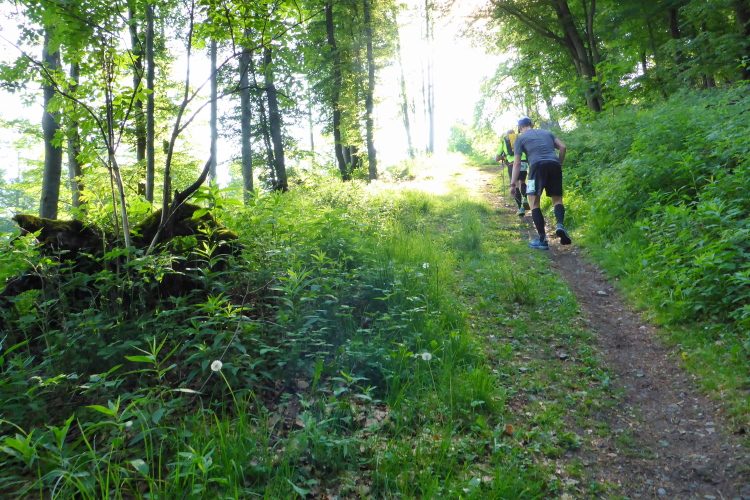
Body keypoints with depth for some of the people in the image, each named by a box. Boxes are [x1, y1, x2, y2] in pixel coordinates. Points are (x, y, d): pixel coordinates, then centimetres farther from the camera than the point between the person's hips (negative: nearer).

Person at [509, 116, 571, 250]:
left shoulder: (520, 138, 16)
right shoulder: (547, 133, 27)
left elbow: (517, 163, 9)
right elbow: (563, 147, 14)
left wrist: (513, 184, 10)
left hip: (538, 165, -3)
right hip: (554, 164, 4)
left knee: (534, 203, 4)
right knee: (557, 200, 14)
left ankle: (542, 239, -4)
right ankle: (560, 225, -16)